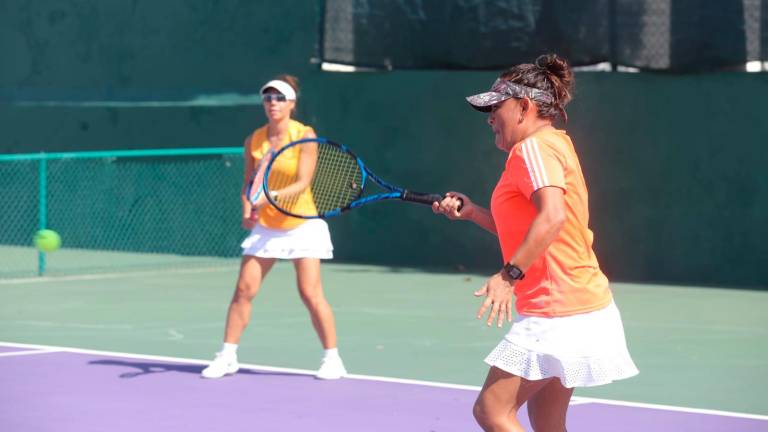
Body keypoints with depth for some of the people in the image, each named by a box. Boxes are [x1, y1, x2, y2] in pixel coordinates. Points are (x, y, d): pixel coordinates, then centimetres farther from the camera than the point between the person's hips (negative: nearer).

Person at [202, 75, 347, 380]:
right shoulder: (254, 141, 2)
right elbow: (249, 184, 7)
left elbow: (303, 183, -17)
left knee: (310, 293, -10)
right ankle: (227, 356, 8)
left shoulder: (304, 135, -10)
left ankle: (332, 359, 1)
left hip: (301, 225, -4)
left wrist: (272, 196, -31)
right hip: (265, 227, 4)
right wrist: (248, 209, -12)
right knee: (244, 289, -2)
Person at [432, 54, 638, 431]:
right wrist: (473, 212, 16)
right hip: (584, 307, 11)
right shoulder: (554, 146, 19)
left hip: (558, 312, -11)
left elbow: (552, 216, -29)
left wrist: (509, 275, -31)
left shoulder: (534, 148, -12)